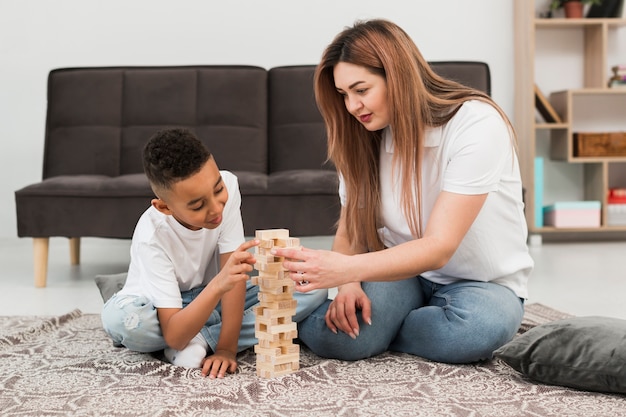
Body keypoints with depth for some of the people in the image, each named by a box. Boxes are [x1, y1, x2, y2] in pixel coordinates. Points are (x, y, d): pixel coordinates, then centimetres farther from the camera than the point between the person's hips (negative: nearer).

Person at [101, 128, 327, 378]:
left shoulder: (227, 186, -23)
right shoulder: (151, 237, -31)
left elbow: (232, 269, -21)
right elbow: (173, 337, -35)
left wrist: (227, 347, -27)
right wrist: (218, 285, -51)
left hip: (214, 298, 4)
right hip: (162, 309, -4)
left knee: (314, 289, -17)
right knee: (116, 318, -39)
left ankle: (200, 341, -20)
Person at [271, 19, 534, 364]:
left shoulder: (476, 125, -22)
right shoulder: (363, 139, -4)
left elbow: (439, 247, -29)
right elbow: (349, 230, -2)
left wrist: (348, 268, -43)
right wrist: (348, 284, -24)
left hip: (482, 282, -1)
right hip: (403, 270, 2)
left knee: (483, 324, -37)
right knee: (327, 334, -28)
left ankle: (373, 331, -9)